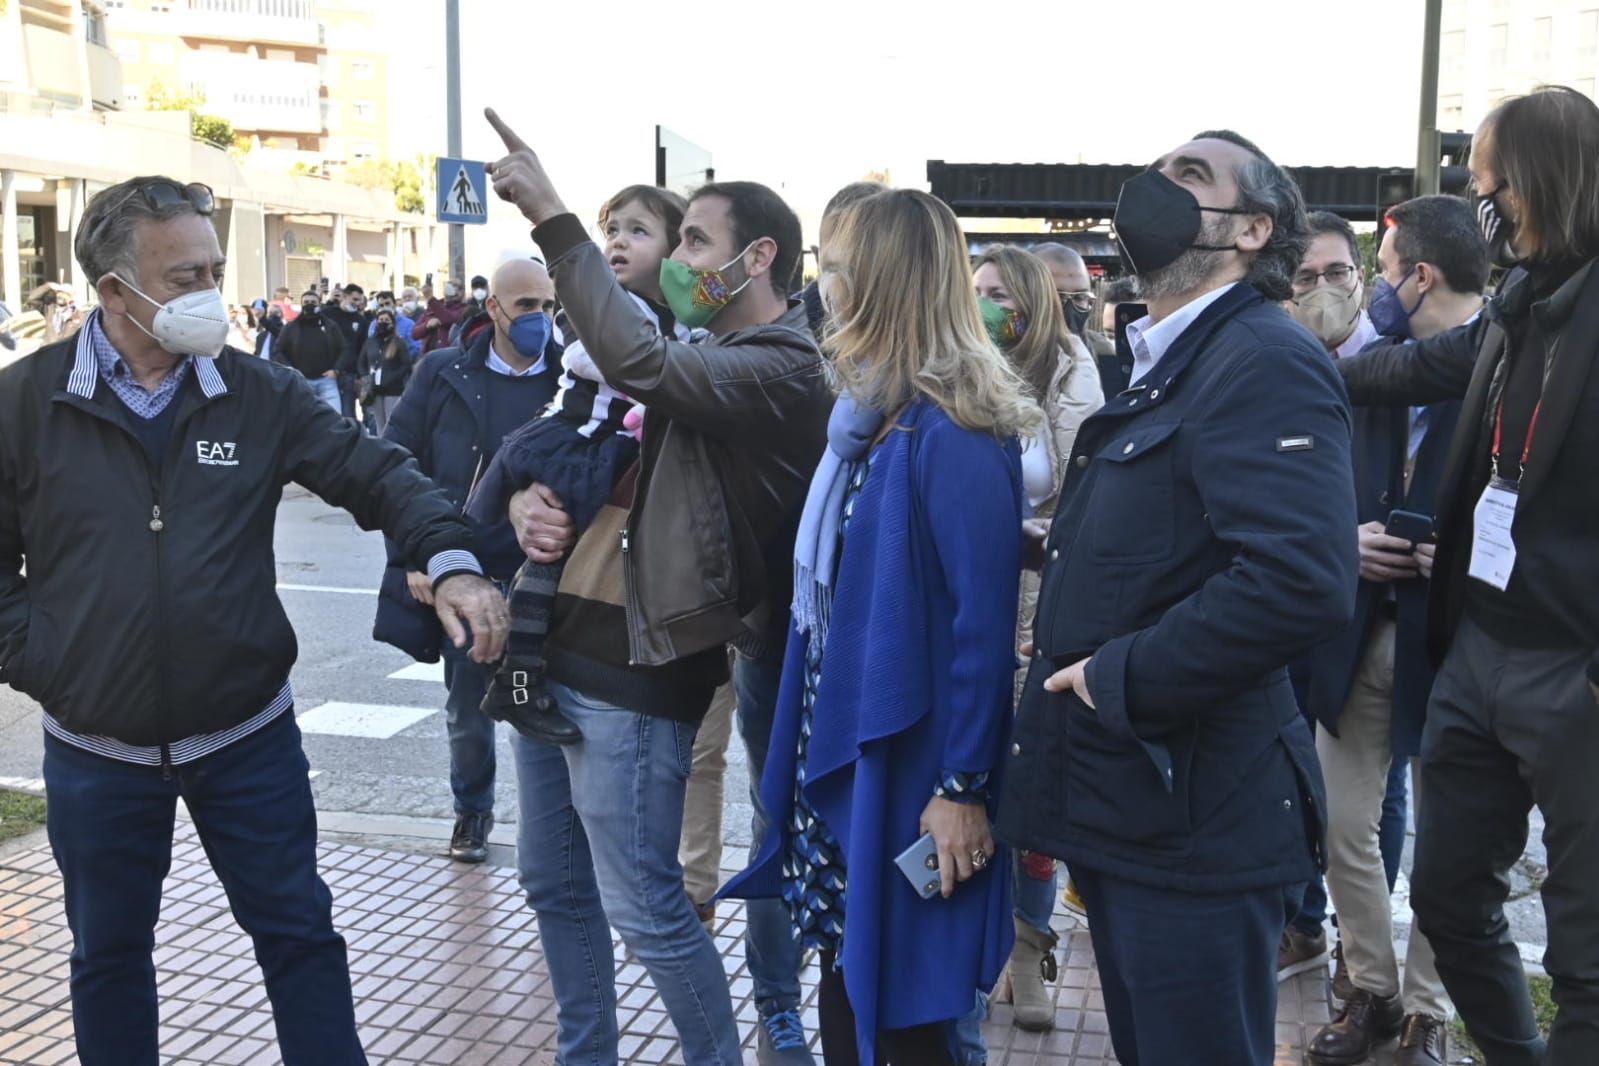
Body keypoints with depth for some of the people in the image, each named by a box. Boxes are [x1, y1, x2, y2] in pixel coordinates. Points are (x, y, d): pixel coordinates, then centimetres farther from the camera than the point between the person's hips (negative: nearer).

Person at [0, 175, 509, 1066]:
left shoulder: (258, 393, -4)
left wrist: (451, 560, -23)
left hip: (248, 735, 0)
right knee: (109, 953, 17)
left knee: (299, 932, 11)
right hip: (96, 751, 0)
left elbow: (374, 472, -7)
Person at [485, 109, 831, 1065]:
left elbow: (639, 363, -32)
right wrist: (527, 496, -3)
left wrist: (552, 218, -27)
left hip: (634, 671, -10)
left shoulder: (782, 370, -14)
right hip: (558, 643, 10)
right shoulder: (699, 355, 16)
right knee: (554, 884, 19)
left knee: (646, 910, -1)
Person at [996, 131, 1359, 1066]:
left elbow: (1304, 579, -31)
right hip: (1124, 813, 10)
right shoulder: (1164, 369, 15)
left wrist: (1123, 679, -21)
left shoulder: (1265, 361, -16)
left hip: (1194, 823, -9)